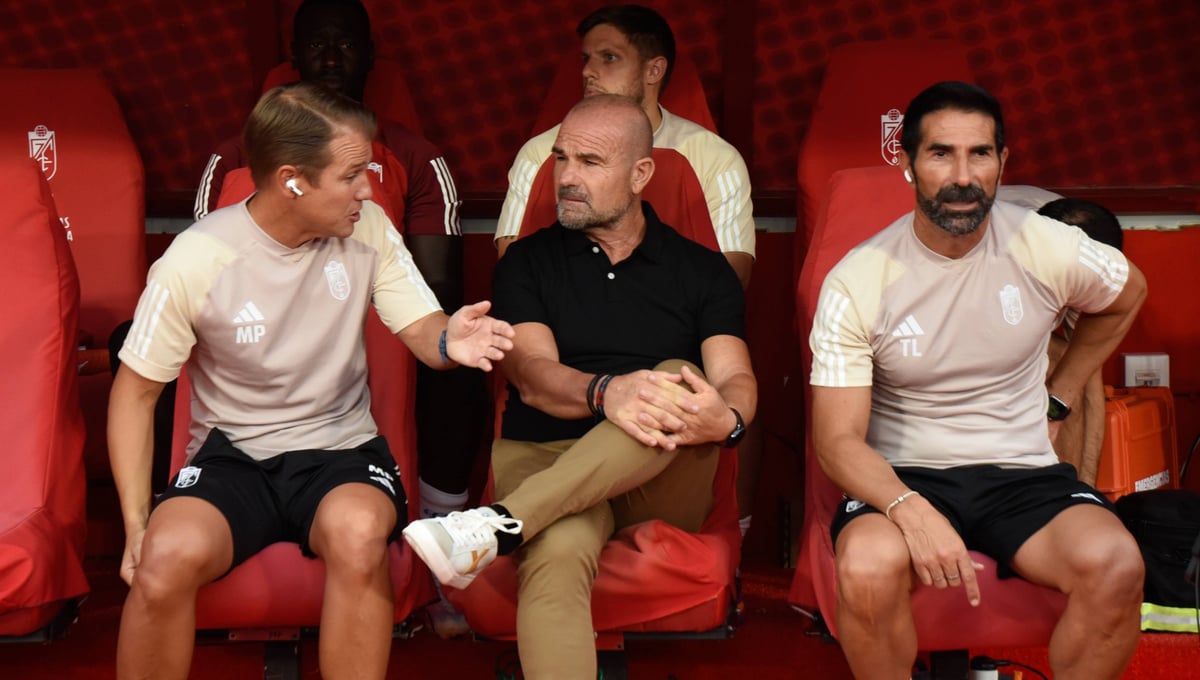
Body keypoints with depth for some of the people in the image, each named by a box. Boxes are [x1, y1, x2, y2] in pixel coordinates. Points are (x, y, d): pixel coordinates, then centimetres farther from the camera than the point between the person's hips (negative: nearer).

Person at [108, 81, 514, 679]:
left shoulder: (368, 228, -3)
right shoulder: (195, 262, -12)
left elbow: (420, 327, -2)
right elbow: (136, 391, -3)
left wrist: (450, 342, -29)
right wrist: (136, 526, -11)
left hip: (341, 449, 1)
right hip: (232, 453, -1)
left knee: (359, 535, -35)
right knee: (168, 556, -33)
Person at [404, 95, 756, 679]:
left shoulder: (702, 270, 14)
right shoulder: (528, 263, 13)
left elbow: (735, 379, 0)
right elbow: (532, 376, -4)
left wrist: (728, 418, -28)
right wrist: (606, 392, -29)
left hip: (664, 484, 1)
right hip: (543, 457, -1)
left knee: (677, 384, -32)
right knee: (557, 551, -38)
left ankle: (502, 525, -41)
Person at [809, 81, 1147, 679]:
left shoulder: (1048, 249, -3)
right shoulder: (856, 283, -10)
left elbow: (1127, 294, 22)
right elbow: (837, 440, -13)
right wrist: (910, 511, -32)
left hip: (1023, 474, 2)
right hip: (901, 477, -2)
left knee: (1115, 564, -29)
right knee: (868, 567, -36)